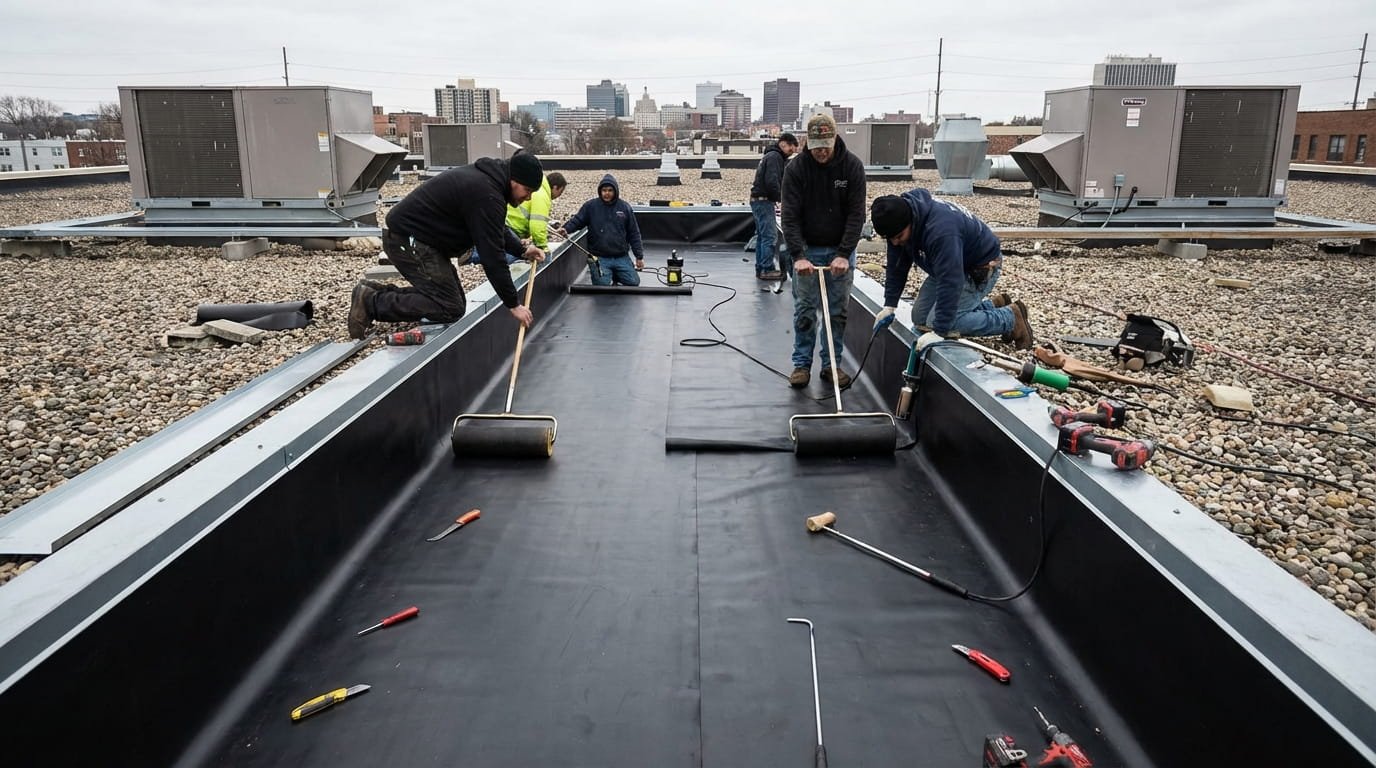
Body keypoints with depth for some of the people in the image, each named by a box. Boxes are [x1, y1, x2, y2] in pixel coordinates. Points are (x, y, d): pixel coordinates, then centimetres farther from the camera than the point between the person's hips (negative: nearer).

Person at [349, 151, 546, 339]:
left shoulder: (485, 178, 8)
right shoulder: (486, 195, -24)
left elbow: (496, 230, 25)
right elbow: (492, 255, -23)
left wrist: (522, 250, 16)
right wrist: (513, 305, -17)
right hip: (408, 240, -11)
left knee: (455, 301, 10)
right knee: (450, 309, -12)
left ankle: (376, 292, 12)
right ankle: (372, 301, -7)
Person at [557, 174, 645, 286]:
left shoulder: (625, 207, 5)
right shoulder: (590, 206, 0)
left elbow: (634, 234, 8)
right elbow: (577, 220, 1)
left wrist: (639, 256, 5)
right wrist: (566, 228, -22)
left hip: (621, 257, 2)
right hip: (598, 259, -2)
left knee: (634, 283, -3)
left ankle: (616, 277, 26)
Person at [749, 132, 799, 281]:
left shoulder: (772, 156, 21)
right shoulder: (774, 157, -12)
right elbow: (772, 182, -21)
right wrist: (782, 198, -11)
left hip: (758, 200, 11)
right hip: (764, 201, -11)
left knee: (762, 236, 13)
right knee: (769, 237, -8)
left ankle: (760, 268, 17)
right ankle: (767, 269, -7)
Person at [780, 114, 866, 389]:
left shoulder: (852, 166, -9)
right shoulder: (796, 168, -11)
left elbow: (856, 214, -11)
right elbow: (790, 216, -15)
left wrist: (844, 254, -20)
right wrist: (798, 255, -25)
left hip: (841, 250, 1)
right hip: (807, 250, -1)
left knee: (838, 311, 6)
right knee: (804, 310, 1)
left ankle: (832, 364, 16)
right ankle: (801, 364, 11)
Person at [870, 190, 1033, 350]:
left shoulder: (940, 230, -40)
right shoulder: (898, 224, -15)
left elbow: (950, 282, -40)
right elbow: (897, 266, -1)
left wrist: (939, 331, -39)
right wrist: (889, 305, -5)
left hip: (981, 267, -9)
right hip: (947, 266, 9)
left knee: (936, 322, -20)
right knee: (920, 319, 5)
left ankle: (1011, 317, -3)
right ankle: (992, 305, 18)